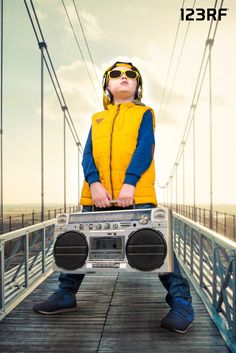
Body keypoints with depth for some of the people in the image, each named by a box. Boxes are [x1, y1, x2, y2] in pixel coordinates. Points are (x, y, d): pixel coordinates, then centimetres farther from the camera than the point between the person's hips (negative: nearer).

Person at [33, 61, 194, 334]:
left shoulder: (144, 113, 14)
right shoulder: (97, 118, 23)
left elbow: (145, 148, -3)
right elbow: (88, 153, 9)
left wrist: (129, 183, -18)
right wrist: (94, 183, -11)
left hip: (136, 194, -3)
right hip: (98, 194, 4)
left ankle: (181, 301, 0)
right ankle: (65, 295, 24)